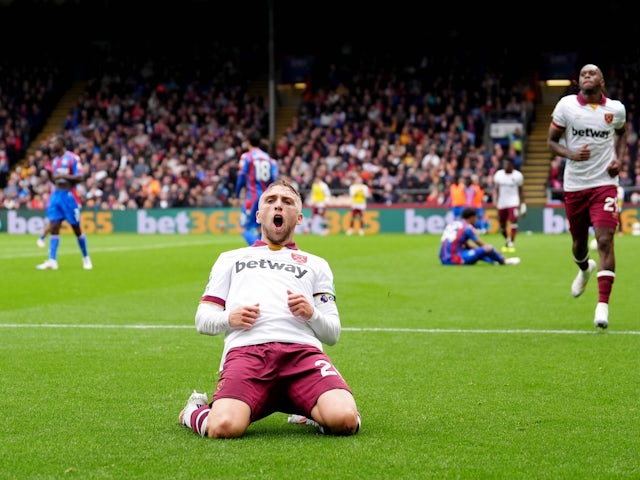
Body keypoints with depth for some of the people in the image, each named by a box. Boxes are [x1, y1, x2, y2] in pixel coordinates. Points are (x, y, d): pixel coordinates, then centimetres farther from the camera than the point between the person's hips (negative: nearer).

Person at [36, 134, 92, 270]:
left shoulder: (72, 158, -10)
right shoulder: (55, 160, 12)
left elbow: (79, 177, -15)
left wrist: (63, 176, -23)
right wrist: (49, 172, 1)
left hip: (69, 196, -6)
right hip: (56, 195, 6)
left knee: (76, 228, 4)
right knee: (53, 227, -6)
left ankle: (86, 258, 20)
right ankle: (52, 261, -11)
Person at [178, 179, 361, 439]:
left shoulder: (316, 264, 34)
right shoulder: (230, 259, 33)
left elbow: (333, 333, 24)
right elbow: (202, 319, 24)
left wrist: (312, 314, 1)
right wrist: (228, 318, 0)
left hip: (303, 349, 0)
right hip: (245, 349, 0)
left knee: (344, 421, -32)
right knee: (224, 427, -31)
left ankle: (311, 413, 6)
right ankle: (194, 411, 7)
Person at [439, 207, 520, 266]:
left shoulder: (452, 224, 17)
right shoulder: (467, 227, -5)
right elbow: (483, 245, 3)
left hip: (444, 260, 9)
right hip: (456, 259, -9)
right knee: (488, 248, -7)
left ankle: (494, 261, 24)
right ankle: (504, 261, 20)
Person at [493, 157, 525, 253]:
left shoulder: (518, 175, -2)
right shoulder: (498, 174, 3)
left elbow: (521, 191, 4)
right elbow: (496, 189, 8)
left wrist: (522, 204, 3)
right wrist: (496, 201, -4)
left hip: (513, 202, -3)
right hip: (502, 203, 3)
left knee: (513, 221, -19)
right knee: (501, 224, 10)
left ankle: (512, 244, -15)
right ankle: (507, 241, 34)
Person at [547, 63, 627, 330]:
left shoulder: (616, 109, 0)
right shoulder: (566, 105, -5)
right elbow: (551, 140, 2)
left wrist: (619, 158, 3)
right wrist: (570, 154, -18)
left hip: (604, 183, -1)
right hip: (574, 185, 1)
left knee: (605, 241, -16)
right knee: (579, 242, 15)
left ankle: (603, 305, -17)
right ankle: (584, 268, 52)